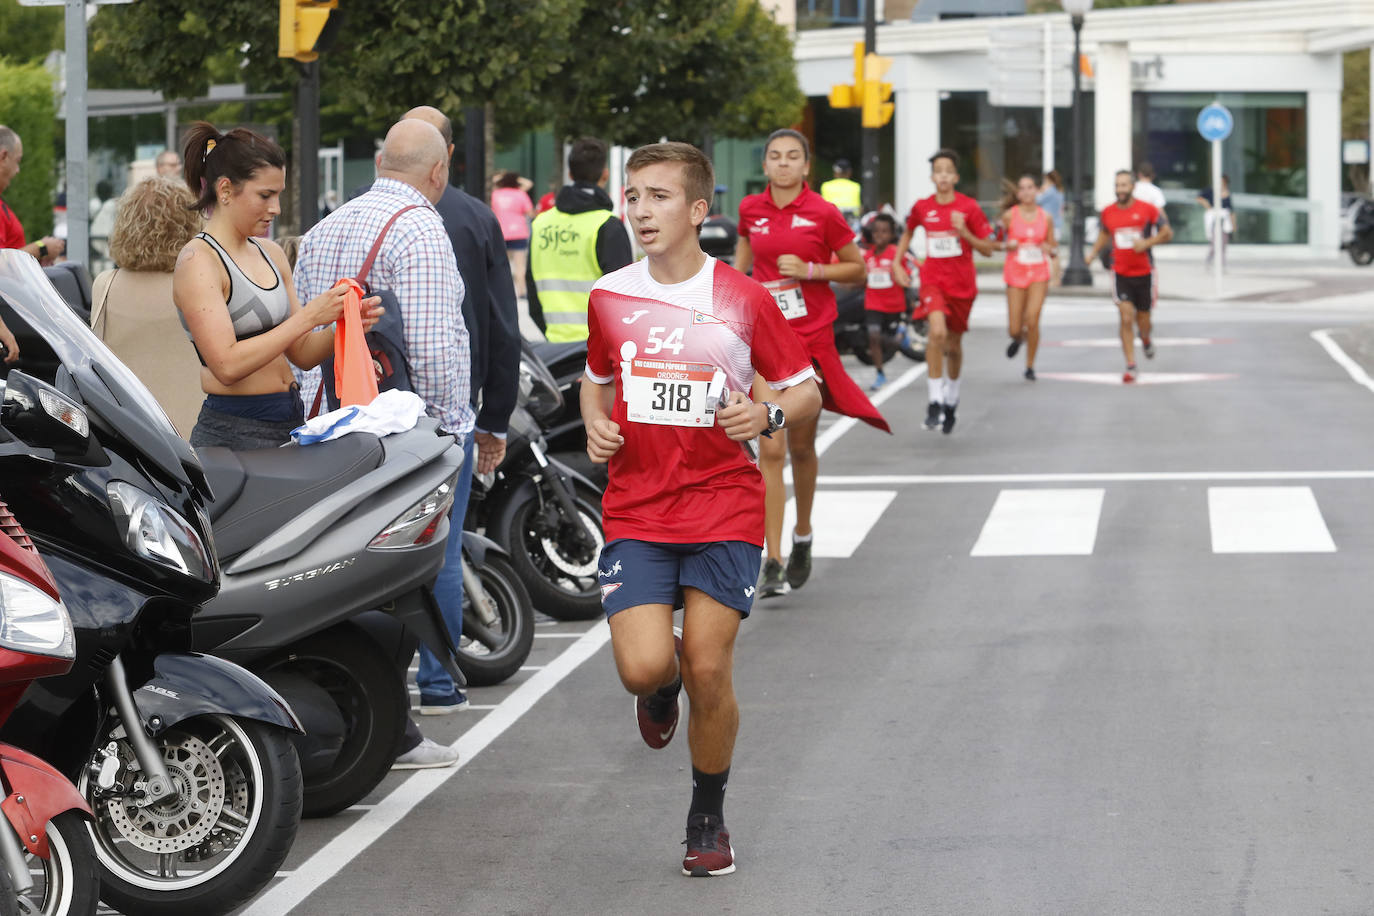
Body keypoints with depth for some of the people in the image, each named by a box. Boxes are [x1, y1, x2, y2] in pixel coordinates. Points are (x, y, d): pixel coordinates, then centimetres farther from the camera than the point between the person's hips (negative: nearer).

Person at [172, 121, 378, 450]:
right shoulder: (198, 261, -9)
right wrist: (307, 317, -18)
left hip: (291, 422, 7)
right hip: (233, 433, -7)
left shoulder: (271, 254, 14)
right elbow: (227, 366, -19)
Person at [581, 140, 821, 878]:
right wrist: (596, 426, 3)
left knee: (709, 675, -5)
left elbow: (805, 391, 4)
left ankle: (708, 820, 18)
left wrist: (767, 415, -17)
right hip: (634, 511, 2)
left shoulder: (742, 298, -3)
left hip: (724, 510, -2)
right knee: (643, 668, -14)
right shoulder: (609, 297, 5)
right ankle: (664, 684, 26)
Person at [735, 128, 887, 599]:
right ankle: (773, 563, -13)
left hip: (811, 337, -1)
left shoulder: (823, 214, -6)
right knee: (770, 449, -11)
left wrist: (810, 270, -13)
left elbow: (857, 269, 1)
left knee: (801, 448, 12)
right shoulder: (751, 209, 3)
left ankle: (802, 536, 38)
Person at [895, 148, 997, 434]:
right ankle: (934, 401, -21)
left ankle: (951, 397, 38)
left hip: (962, 284, 1)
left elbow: (988, 249, -5)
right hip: (933, 280, -1)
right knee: (937, 331, -25)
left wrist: (964, 233, -20)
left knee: (954, 344, 13)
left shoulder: (969, 207, -7)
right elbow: (908, 232, 21)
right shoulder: (922, 207, -1)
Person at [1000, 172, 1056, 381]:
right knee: (1015, 329, -1)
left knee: (1032, 321, -15)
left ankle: (1030, 366, 3)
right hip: (1015, 273, 0)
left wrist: (1049, 249, -13)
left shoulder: (1046, 218, 2)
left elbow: (1053, 249, 11)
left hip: (1039, 274, 0)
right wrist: (1007, 245, -15)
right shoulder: (1009, 216, -2)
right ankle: (1018, 338, 39)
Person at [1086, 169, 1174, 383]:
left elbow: (1167, 233, 0)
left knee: (1143, 319, 11)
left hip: (1144, 272, 0)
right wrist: (1093, 253, 2)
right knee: (1126, 318, -12)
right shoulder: (1107, 213, 1)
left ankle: (1146, 340, 48)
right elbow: (1103, 235, 18)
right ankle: (1130, 366, -7)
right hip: (1121, 274, 1)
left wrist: (1147, 242, -16)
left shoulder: (1147, 209, -7)